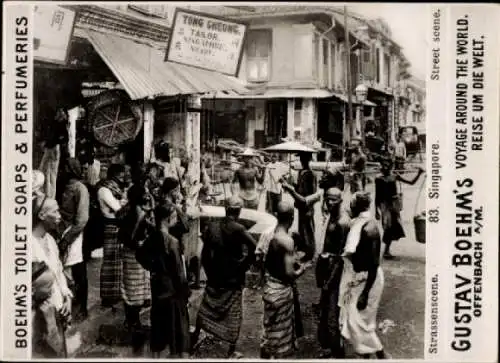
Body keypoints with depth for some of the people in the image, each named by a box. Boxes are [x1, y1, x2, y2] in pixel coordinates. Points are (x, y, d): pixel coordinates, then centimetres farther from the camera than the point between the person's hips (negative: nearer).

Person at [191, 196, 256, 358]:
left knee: (206, 307, 21)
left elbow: (205, 253, -1)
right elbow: (254, 247, -30)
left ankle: (195, 336, 37)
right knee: (233, 313, 7)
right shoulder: (238, 229, -18)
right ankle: (232, 351, 15)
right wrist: (245, 264, -14)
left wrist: (209, 270, 10)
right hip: (234, 278, -4)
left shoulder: (212, 227, -5)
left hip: (214, 275, 4)